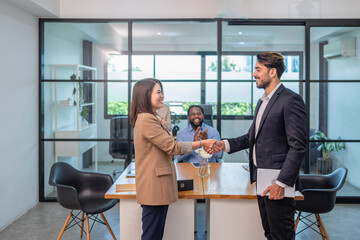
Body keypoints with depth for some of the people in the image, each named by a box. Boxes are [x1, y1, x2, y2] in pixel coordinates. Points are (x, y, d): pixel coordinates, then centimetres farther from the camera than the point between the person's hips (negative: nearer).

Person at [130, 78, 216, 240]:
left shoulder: (147, 118, 17)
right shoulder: (147, 119, -17)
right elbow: (172, 146, -17)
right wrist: (202, 143, -10)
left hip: (156, 187, 10)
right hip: (154, 187, -10)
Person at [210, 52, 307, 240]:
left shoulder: (291, 100, -13)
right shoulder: (263, 101, 16)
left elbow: (298, 146, -18)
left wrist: (282, 183, -22)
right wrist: (225, 145, 5)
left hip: (278, 182, -9)